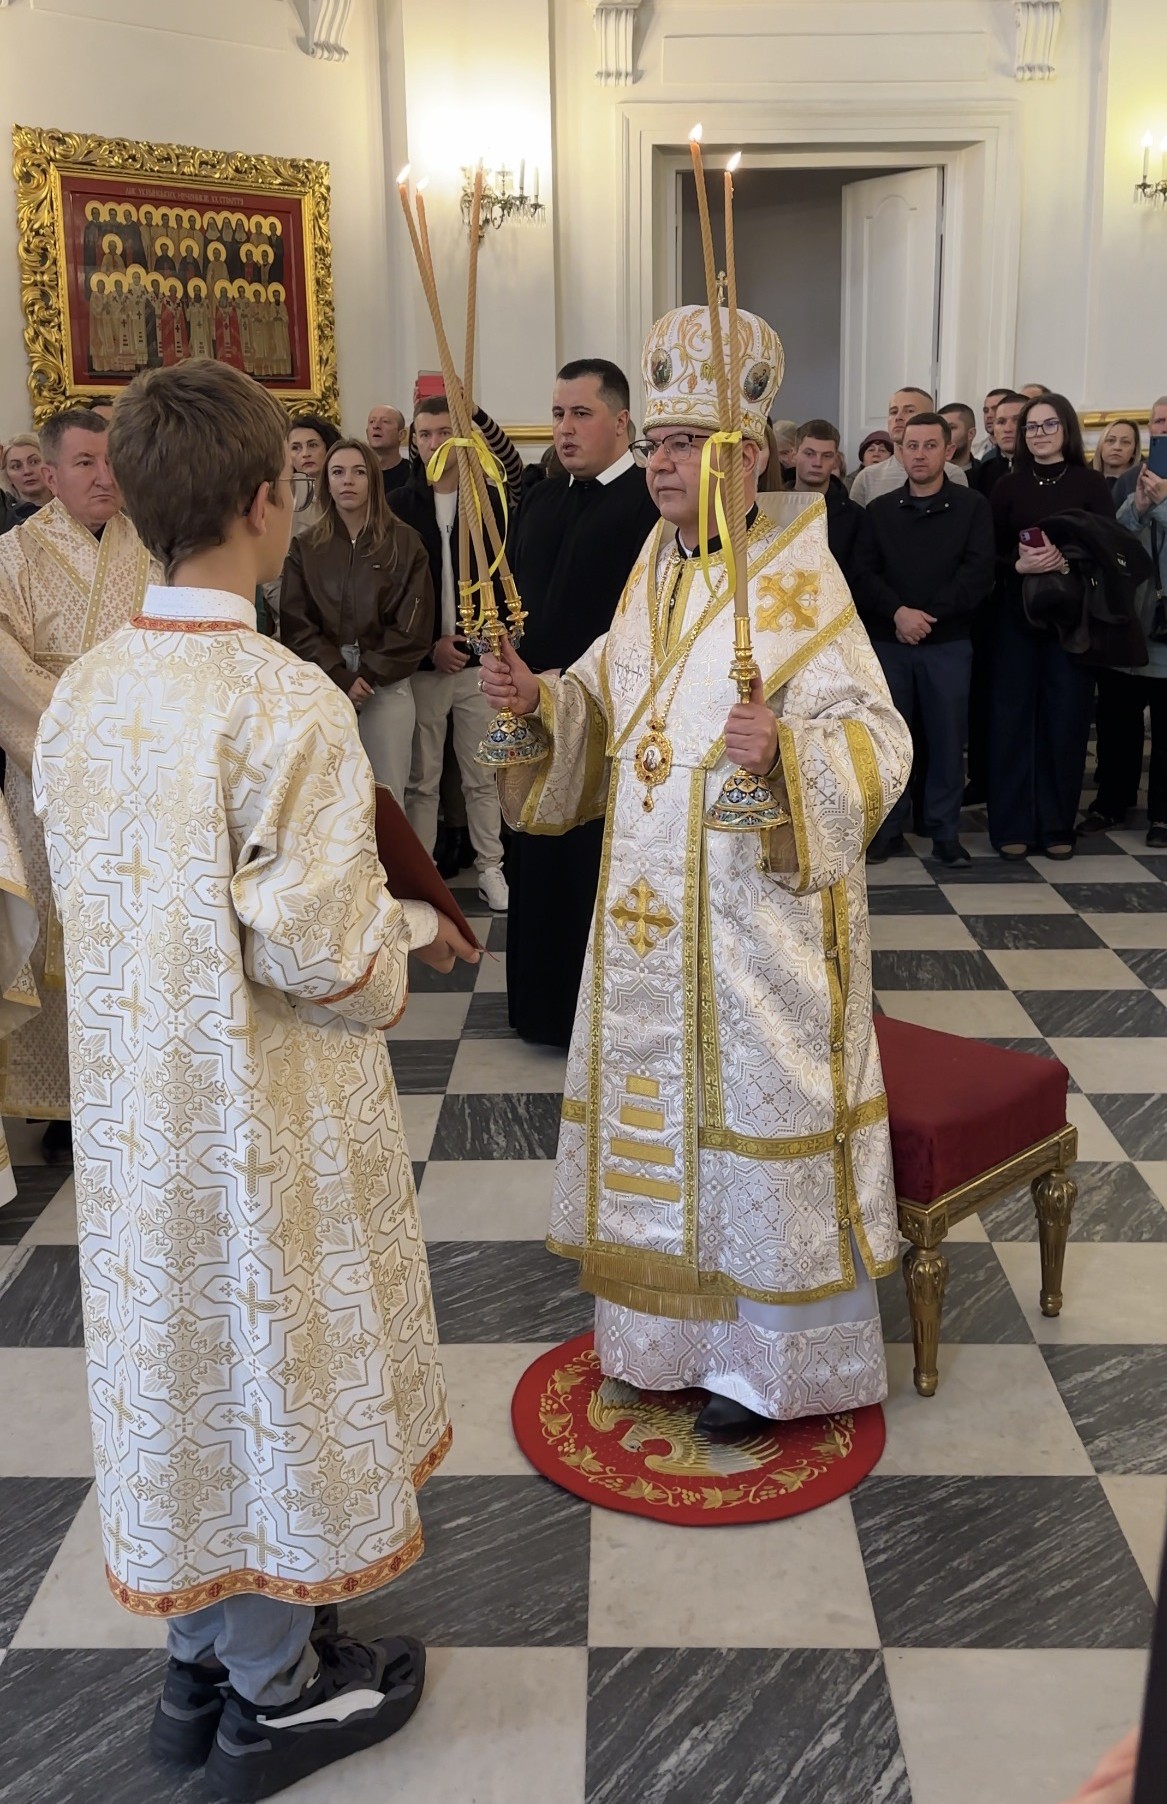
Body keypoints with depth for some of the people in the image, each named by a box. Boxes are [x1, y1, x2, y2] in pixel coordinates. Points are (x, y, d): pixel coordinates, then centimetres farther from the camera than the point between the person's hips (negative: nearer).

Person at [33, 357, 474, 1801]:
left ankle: (198, 1658, 39)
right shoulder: (285, 704, -23)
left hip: (132, 1096, 7)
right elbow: (319, 950, -23)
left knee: (177, 1357, 20)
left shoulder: (80, 693, -1)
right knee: (271, 1368, 11)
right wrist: (407, 936, -2)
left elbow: (95, 898, 7)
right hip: (262, 1113, -7)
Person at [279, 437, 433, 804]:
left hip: (387, 686, -1)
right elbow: (296, 624, 1)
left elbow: (413, 625, -1)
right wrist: (340, 678, -10)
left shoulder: (404, 543, 5)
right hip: (325, 687, 1)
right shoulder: (305, 547, 8)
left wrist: (369, 675, -8)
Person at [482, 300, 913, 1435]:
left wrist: (785, 749, -36)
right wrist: (541, 698, -1)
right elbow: (610, 706, 18)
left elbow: (876, 738, -17)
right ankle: (667, 1325, 34)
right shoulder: (651, 574, 10)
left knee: (751, 1109, 3)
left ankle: (767, 1357, 22)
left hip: (757, 901, -7)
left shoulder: (799, 583, -12)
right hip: (647, 901, 7)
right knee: (653, 1096, 15)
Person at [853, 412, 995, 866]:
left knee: (947, 739, 3)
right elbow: (864, 573, 0)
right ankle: (888, 827, 15)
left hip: (949, 644, -1)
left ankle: (945, 831, 12)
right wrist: (897, 612, -18)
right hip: (888, 643, 1)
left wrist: (929, 615, -14)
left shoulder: (972, 507, 4)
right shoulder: (879, 510, 9)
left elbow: (978, 572, -6)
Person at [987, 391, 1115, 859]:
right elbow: (990, 554, 4)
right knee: (1013, 715, 0)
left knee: (1065, 717, 2)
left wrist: (1068, 558, -19)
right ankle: (1012, 825, 7)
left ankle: (1057, 825, 11)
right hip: (1017, 614, 1)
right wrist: (1019, 563, -16)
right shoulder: (1008, 486, 7)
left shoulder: (1091, 483, 3)